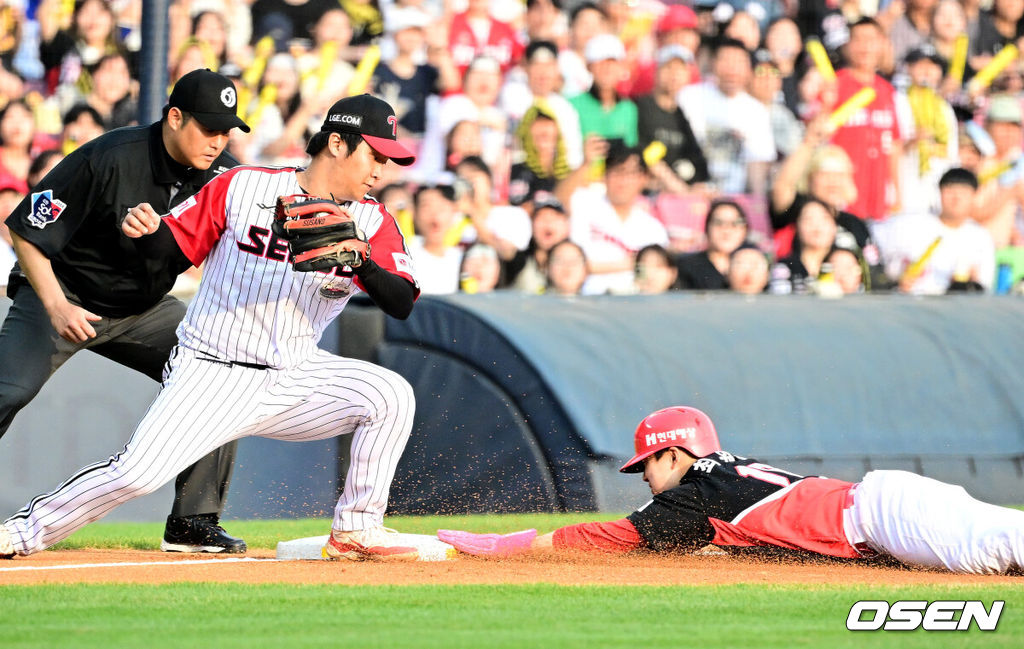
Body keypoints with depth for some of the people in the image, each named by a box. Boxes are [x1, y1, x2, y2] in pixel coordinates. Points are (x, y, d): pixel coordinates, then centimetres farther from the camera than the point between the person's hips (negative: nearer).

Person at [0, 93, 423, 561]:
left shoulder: (372, 221, 2)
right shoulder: (241, 188, -3)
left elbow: (402, 303, -9)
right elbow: (175, 249, 3)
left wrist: (361, 262, -27)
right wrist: (146, 229, -19)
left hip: (296, 377, 3)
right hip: (212, 375, -3)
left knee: (390, 394, -19)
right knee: (139, 471, -19)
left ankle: (356, 531, -4)